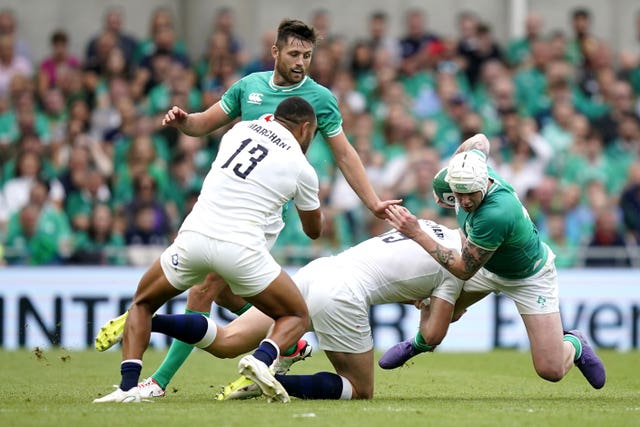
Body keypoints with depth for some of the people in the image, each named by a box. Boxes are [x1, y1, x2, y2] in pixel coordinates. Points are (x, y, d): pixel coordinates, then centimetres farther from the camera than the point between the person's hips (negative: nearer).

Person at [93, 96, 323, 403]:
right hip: (242, 248, -2)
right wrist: (314, 197, 46)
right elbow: (314, 230, 26)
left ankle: (128, 386, 5)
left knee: (142, 304, 26)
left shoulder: (242, 129, 15)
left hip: (195, 237, 2)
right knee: (297, 318, 19)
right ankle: (261, 358, -14)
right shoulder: (301, 169, 9)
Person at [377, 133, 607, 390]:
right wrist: (447, 177, 5)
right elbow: (480, 140, 4)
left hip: (529, 279, -7)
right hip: (489, 266, 7)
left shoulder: (495, 215, -45)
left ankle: (573, 345, 25)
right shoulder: (469, 166, -24)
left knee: (552, 371, -10)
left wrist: (416, 234, -35)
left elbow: (464, 270, -33)